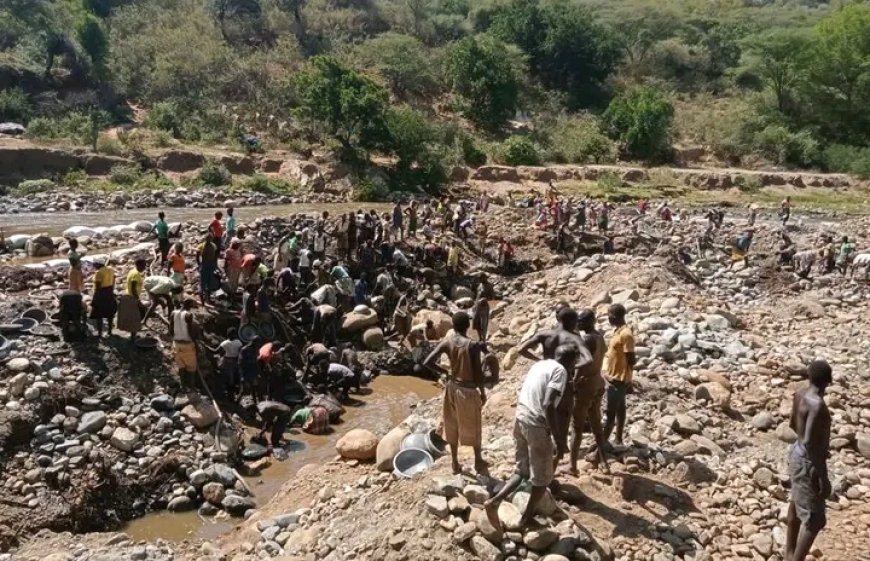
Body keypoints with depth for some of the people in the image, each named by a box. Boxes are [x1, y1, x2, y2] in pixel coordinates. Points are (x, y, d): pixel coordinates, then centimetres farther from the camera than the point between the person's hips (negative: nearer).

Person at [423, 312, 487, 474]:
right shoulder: (473, 345, -20)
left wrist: (444, 372, 3)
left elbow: (427, 362, -13)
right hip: (468, 390, -4)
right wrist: (483, 392, -2)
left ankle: (455, 463, 30)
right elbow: (478, 373, -17)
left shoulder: (446, 342, -9)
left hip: (452, 387, 4)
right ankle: (478, 462, 33)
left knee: (452, 426, 19)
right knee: (473, 427, 16)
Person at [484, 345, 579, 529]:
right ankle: (526, 519, 21)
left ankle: (494, 502, 10)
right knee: (543, 478, 11)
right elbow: (548, 405, -21)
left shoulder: (539, 364, 15)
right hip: (536, 426, -8)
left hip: (521, 421, 8)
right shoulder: (559, 370, -10)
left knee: (522, 470, 21)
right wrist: (557, 436, -16)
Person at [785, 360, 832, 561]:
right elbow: (808, 443, -29)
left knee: (796, 507, 23)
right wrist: (822, 475, -23)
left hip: (798, 453, 10)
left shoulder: (801, 394, -1)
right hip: (808, 461, -10)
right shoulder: (817, 404, -28)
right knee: (814, 519, 0)